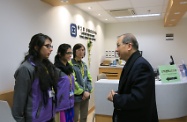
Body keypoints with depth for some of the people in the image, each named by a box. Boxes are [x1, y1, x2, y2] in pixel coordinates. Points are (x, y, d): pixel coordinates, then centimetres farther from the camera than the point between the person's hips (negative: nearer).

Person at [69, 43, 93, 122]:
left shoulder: (84, 64, 11)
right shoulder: (70, 64, -12)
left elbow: (89, 79, 11)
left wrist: (88, 91, -3)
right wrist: (83, 92, -16)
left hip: (85, 95, 7)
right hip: (76, 96, -7)